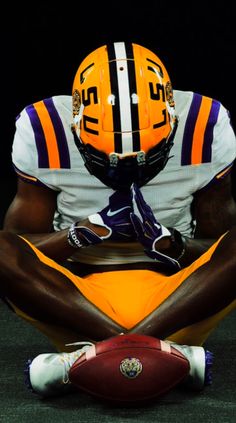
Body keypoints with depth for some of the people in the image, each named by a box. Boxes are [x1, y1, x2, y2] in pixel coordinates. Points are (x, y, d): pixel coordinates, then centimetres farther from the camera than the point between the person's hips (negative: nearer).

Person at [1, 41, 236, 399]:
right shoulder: (44, 134, -8)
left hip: (174, 294, 0)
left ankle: (95, 349, -33)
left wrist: (169, 242, -20)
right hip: (79, 295, 0)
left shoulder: (205, 129, -7)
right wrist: (89, 231, -21)